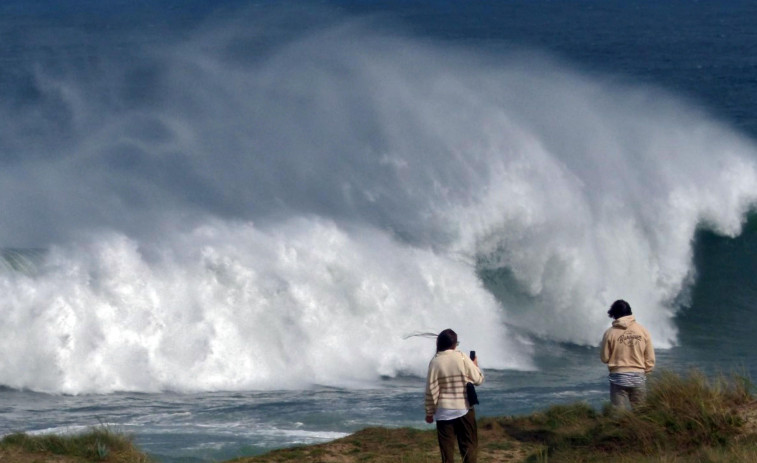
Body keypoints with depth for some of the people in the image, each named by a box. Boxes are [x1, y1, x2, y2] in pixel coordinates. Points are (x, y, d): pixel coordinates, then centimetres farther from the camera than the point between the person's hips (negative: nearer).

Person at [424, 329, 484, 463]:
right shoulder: (462, 358, -7)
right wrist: (475, 365, 19)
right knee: (469, 445, 6)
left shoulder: (435, 362, -5)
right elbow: (478, 379, -1)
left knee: (446, 448, 5)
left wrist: (429, 412, 5)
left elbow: (431, 390, -5)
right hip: (464, 409, -1)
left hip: (444, 411, 1)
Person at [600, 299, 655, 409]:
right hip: (638, 378, 2)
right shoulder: (643, 331, -1)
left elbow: (604, 358, 1)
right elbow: (650, 358, 2)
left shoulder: (610, 333, -7)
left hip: (619, 378, -2)